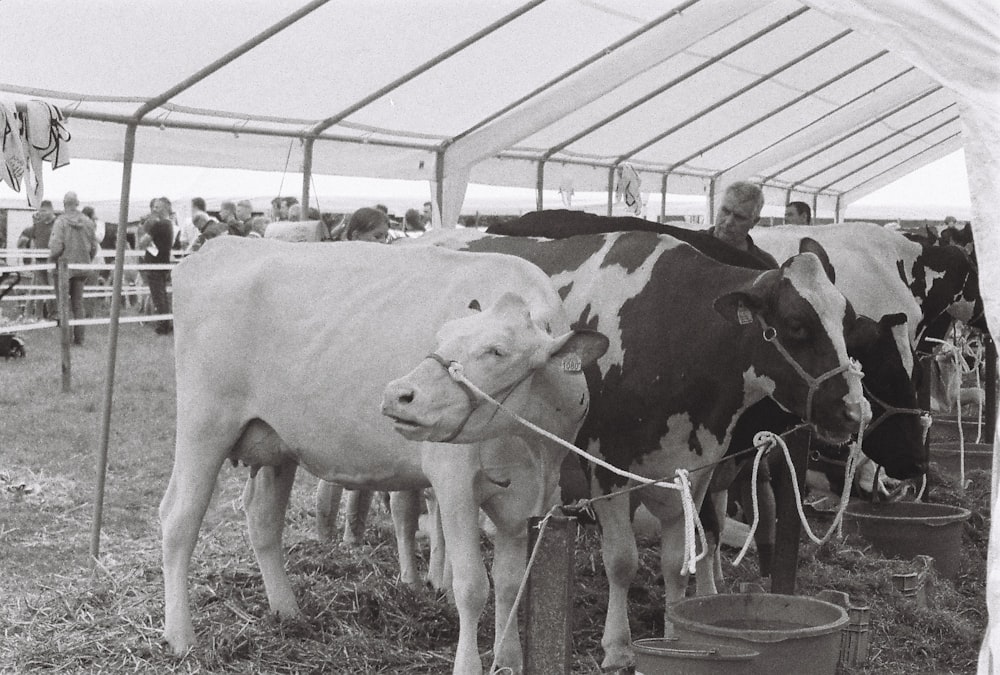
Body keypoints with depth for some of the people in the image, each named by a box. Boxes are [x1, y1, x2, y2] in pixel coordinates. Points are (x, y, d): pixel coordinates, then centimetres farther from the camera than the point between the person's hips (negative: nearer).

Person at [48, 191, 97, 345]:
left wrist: (52, 260, 0)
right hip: (82, 267, 4)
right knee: (78, 303, 12)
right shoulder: (88, 222, 2)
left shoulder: (61, 222, -11)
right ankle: (79, 337, 11)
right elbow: (94, 246, 6)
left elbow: (56, 246, -16)